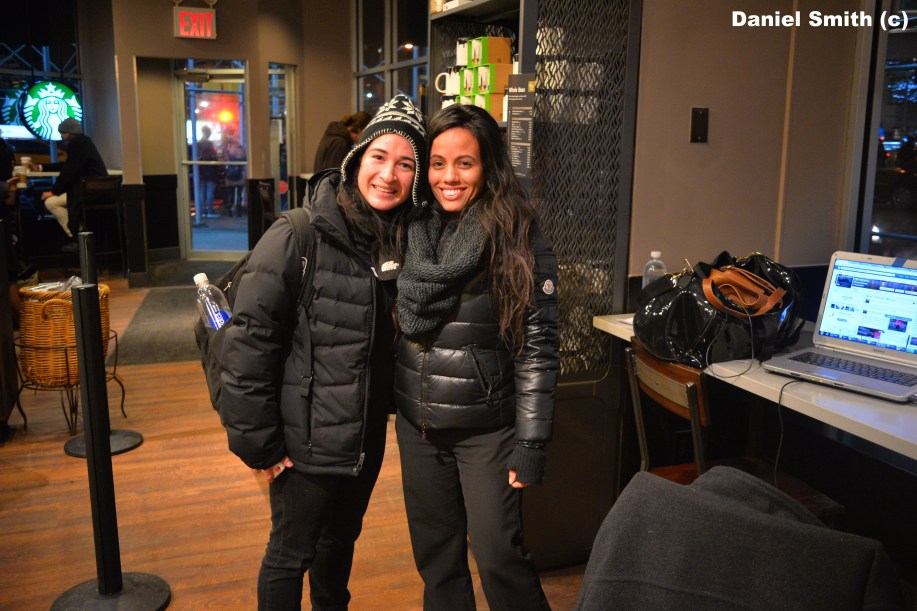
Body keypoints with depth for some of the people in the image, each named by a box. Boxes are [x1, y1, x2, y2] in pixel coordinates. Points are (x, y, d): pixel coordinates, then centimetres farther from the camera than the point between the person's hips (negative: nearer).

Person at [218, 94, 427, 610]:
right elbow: (249, 344, -17)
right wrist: (259, 444, -16)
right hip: (307, 438, -5)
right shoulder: (298, 239, -18)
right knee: (291, 556, 11)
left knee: (342, 540, 24)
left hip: (368, 437, 6)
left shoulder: (405, 243, 0)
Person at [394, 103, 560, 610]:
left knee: (497, 556, 1)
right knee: (435, 555, 16)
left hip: (486, 429, -5)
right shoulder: (414, 231, 2)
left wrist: (530, 443, -13)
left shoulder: (520, 242, -12)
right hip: (417, 424, 5)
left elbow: (537, 349, -11)